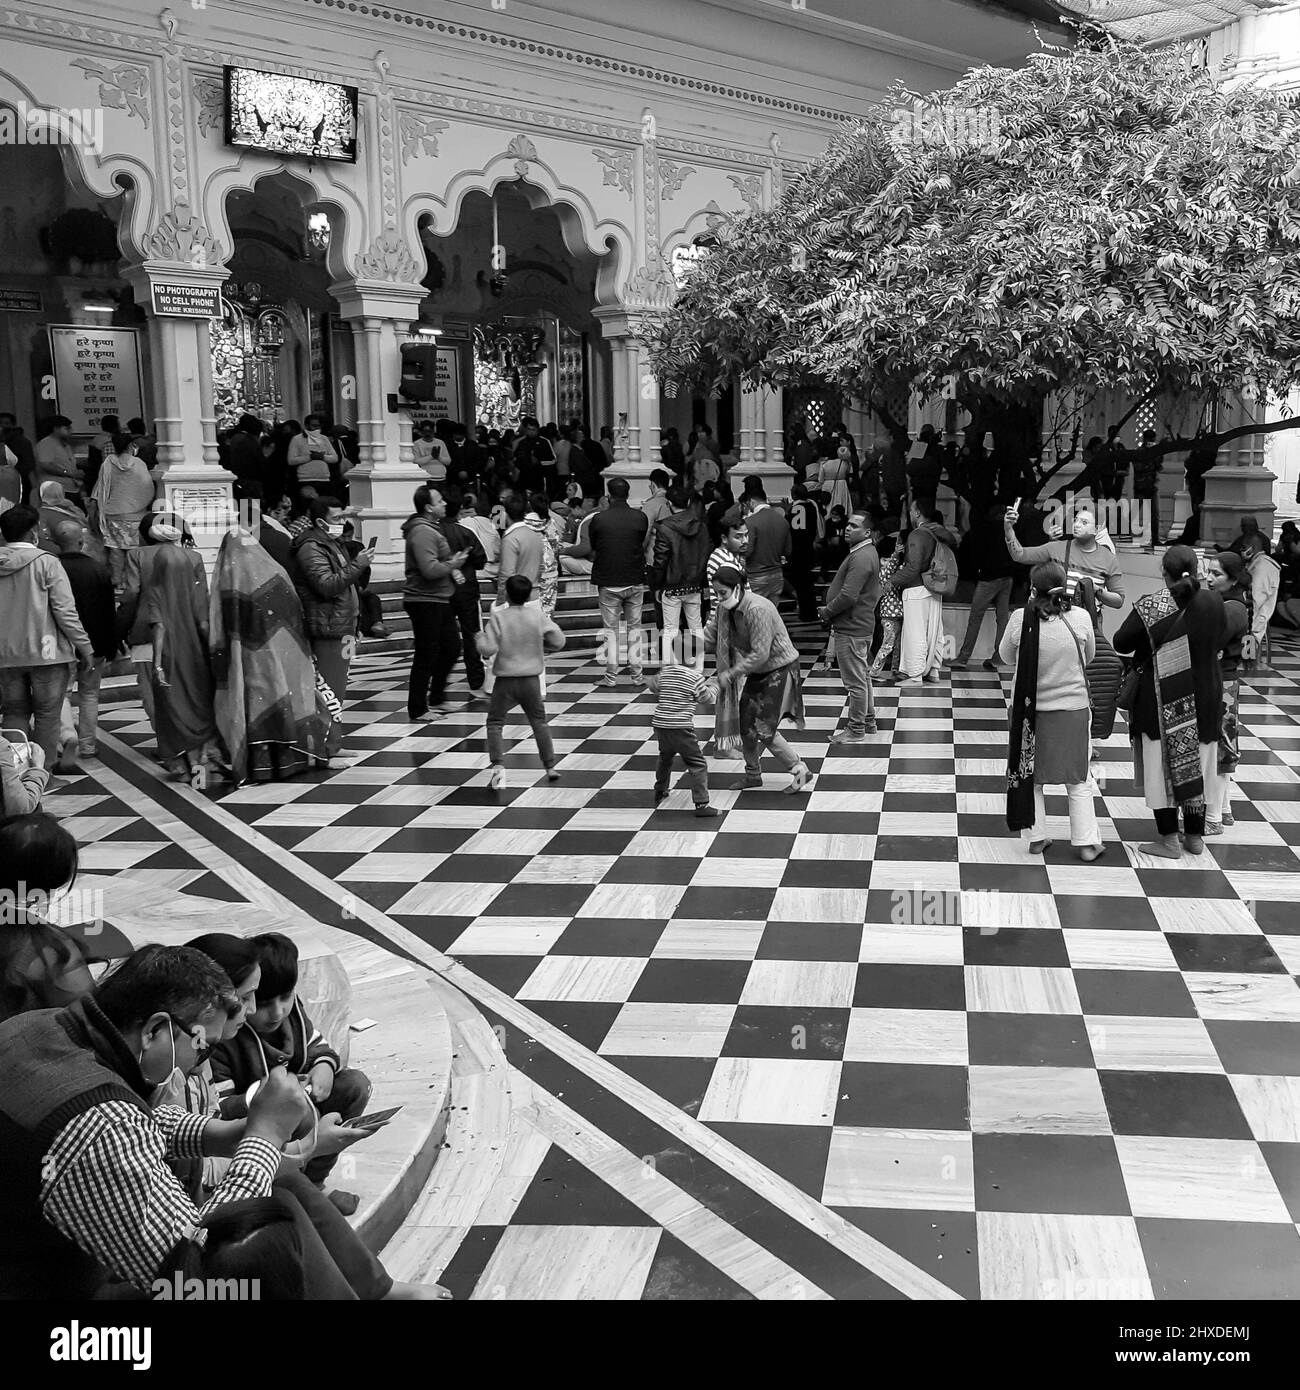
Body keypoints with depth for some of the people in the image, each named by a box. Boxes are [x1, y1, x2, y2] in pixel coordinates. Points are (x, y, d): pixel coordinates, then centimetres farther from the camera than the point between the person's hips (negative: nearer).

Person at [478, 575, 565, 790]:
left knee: (494, 722, 7)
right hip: (531, 679, 3)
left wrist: (480, 638, 3)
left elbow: (489, 648, -17)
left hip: (505, 679, -2)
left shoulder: (498, 617, -11)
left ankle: (496, 764, -10)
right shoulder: (537, 615, -3)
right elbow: (558, 641, -1)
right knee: (538, 722, 15)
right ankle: (550, 766, 16)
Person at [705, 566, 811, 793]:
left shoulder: (758, 610, -28)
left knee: (764, 729, -11)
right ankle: (753, 774, 27)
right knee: (745, 724, 9)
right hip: (757, 672, 8)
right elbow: (709, 636, 3)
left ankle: (800, 770, 3)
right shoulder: (724, 609, -3)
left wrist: (731, 674, -23)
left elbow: (760, 654, -29)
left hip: (780, 669, -8)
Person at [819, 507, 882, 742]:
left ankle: (856, 730, 7)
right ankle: (868, 721, 31)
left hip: (852, 630, -11)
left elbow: (848, 596, -28)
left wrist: (826, 612, -13)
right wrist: (831, 613, 8)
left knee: (855, 681, -1)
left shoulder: (861, 558, -22)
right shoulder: (865, 552, 12)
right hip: (860, 626, 11)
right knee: (862, 677, 20)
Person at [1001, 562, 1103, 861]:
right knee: (1079, 780, 14)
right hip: (1073, 710, 0)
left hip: (1030, 708, 0)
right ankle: (1086, 842, 18)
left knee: (1030, 777, 17)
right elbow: (1088, 656, 3)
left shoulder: (1021, 618, -15)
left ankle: (1036, 839, 22)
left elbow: (1006, 655, 1)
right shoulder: (1080, 618, -13)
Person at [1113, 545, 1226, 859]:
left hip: (1163, 699, -4)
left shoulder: (1150, 606, -17)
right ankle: (1195, 835, 23)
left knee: (1164, 764, 6)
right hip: (1204, 697, 4)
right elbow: (1220, 642, 9)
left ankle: (1167, 839, 10)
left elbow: (1121, 643, -10)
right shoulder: (1213, 603, -5)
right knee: (1198, 763, 15)